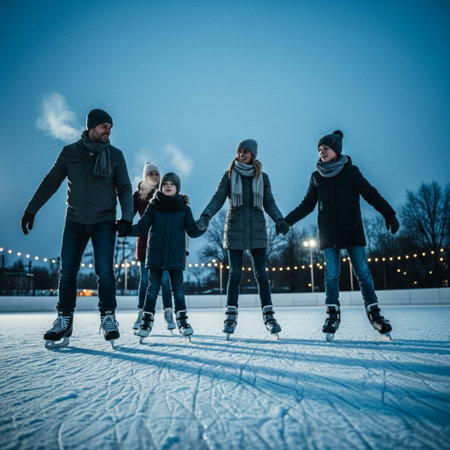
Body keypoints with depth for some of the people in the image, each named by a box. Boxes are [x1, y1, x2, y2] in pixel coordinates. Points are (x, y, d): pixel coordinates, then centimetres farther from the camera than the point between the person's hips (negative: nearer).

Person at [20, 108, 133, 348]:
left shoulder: (115, 155, 2)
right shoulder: (69, 152, 3)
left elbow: (125, 189, 2)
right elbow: (50, 183, 8)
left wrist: (127, 217, -12)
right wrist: (31, 210, 6)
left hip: (104, 221, -1)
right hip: (75, 220, 2)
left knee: (104, 271, -9)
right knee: (67, 272, 2)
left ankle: (108, 317, 4)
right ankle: (64, 320, 13)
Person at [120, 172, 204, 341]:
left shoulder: (184, 208, 7)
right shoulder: (153, 206, 7)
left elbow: (192, 231, 0)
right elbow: (141, 228, 2)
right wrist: (125, 230, -14)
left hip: (176, 255, 0)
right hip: (155, 254, 0)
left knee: (178, 288, 2)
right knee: (152, 288, 1)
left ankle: (182, 321, 13)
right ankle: (147, 321, 12)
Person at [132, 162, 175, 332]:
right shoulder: (138, 194, 8)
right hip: (145, 240, 1)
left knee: (164, 277, -1)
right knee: (144, 278, 4)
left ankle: (168, 313, 7)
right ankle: (141, 313, 12)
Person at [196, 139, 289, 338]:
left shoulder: (262, 177, 9)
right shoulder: (229, 175, 5)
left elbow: (269, 203, 10)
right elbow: (217, 199, -2)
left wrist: (279, 220, -7)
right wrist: (205, 217, -17)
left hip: (257, 230, 1)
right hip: (235, 230, -1)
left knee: (261, 273, 2)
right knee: (234, 273, 0)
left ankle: (269, 316, 10)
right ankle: (231, 316, 8)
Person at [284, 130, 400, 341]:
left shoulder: (351, 171, 4)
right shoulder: (316, 176, 11)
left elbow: (371, 194, -1)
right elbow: (307, 205, 14)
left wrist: (389, 214, -14)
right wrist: (287, 220, 6)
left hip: (352, 230, -2)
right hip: (328, 233, 2)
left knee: (363, 272, -2)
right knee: (331, 274, -1)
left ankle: (374, 312, 11)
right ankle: (332, 314, 6)